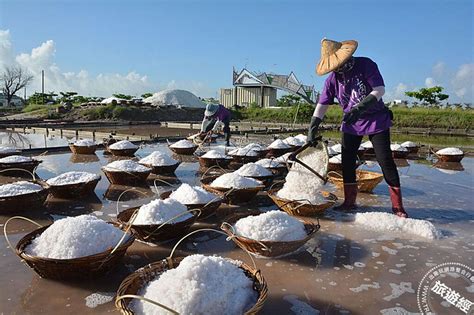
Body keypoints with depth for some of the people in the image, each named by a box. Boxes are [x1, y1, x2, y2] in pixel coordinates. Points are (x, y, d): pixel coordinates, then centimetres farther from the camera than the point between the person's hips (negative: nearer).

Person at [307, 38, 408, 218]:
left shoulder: (366, 65, -14)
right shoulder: (332, 79, -4)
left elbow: (380, 90, -21)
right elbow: (322, 105, -3)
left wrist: (359, 108, -35)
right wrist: (312, 131, -10)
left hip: (376, 120, -4)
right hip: (351, 124, 4)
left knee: (385, 161, -6)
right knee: (347, 161, 3)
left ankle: (397, 206, 4)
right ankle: (349, 202, 16)